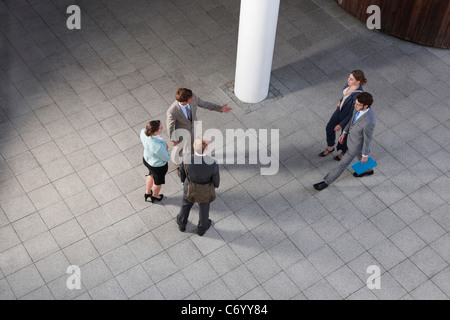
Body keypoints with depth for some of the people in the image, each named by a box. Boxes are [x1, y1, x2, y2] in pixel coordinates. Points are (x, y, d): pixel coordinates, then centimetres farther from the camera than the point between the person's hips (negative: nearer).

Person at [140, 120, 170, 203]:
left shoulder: (143, 131, -27)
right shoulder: (158, 146, -45)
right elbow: (166, 158, -25)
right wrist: (166, 149, -7)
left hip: (147, 159, 6)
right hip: (158, 166, -6)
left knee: (151, 174, 38)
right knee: (158, 181, 29)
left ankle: (147, 193, 63)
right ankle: (155, 196, 59)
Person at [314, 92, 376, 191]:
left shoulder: (369, 122, -46)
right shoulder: (360, 106, -24)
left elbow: (367, 139, -28)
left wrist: (365, 155, -11)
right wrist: (344, 132, 6)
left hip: (357, 144, -7)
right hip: (352, 135, 7)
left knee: (344, 163, 12)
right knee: (360, 155, 34)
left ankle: (327, 181, 30)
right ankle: (368, 170, 64)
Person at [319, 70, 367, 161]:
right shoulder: (351, 82, -20)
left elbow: (353, 114, -30)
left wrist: (341, 125, -21)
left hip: (349, 117, -7)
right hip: (341, 109, 7)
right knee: (329, 128, 23)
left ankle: (344, 151, 57)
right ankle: (330, 147, 53)